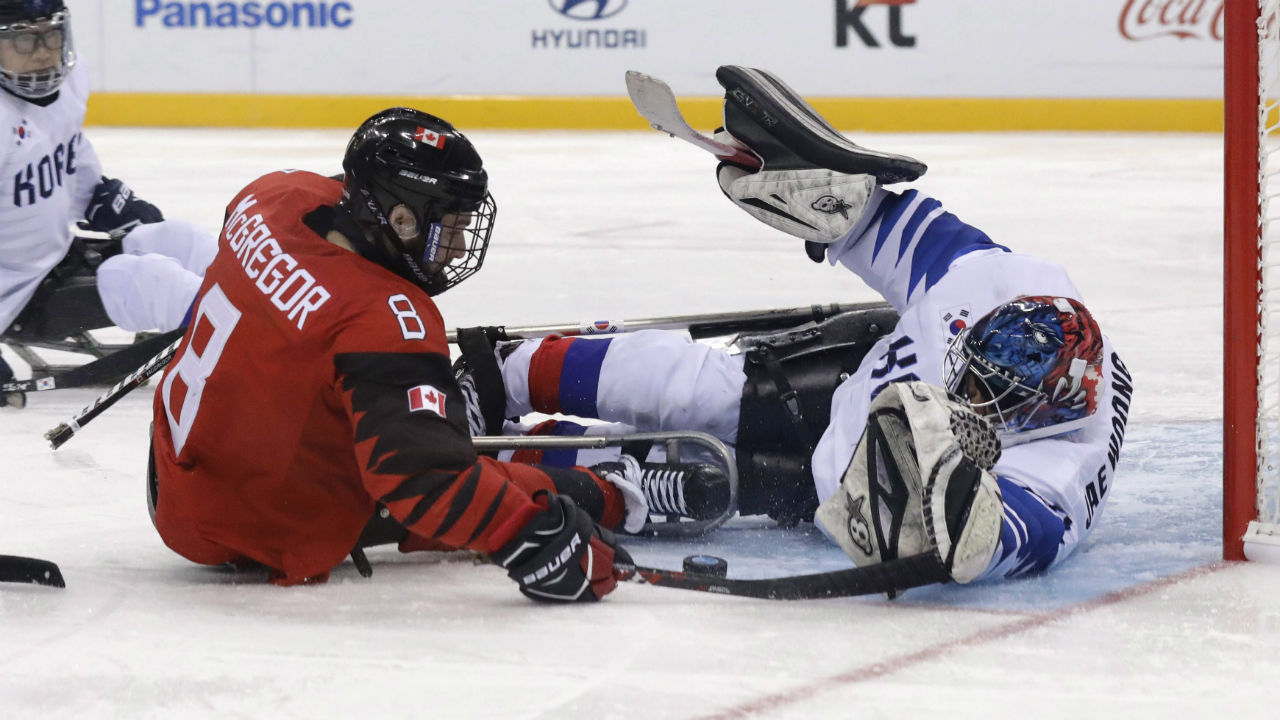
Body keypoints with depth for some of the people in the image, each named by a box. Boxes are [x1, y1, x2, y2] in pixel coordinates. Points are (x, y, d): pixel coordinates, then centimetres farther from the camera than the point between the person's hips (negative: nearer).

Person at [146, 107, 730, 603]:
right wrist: (528, 543, -40)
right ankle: (611, 497, 18)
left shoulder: (278, 198, -10)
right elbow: (421, 472, -41)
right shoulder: (384, 323, -33)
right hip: (263, 533, -8)